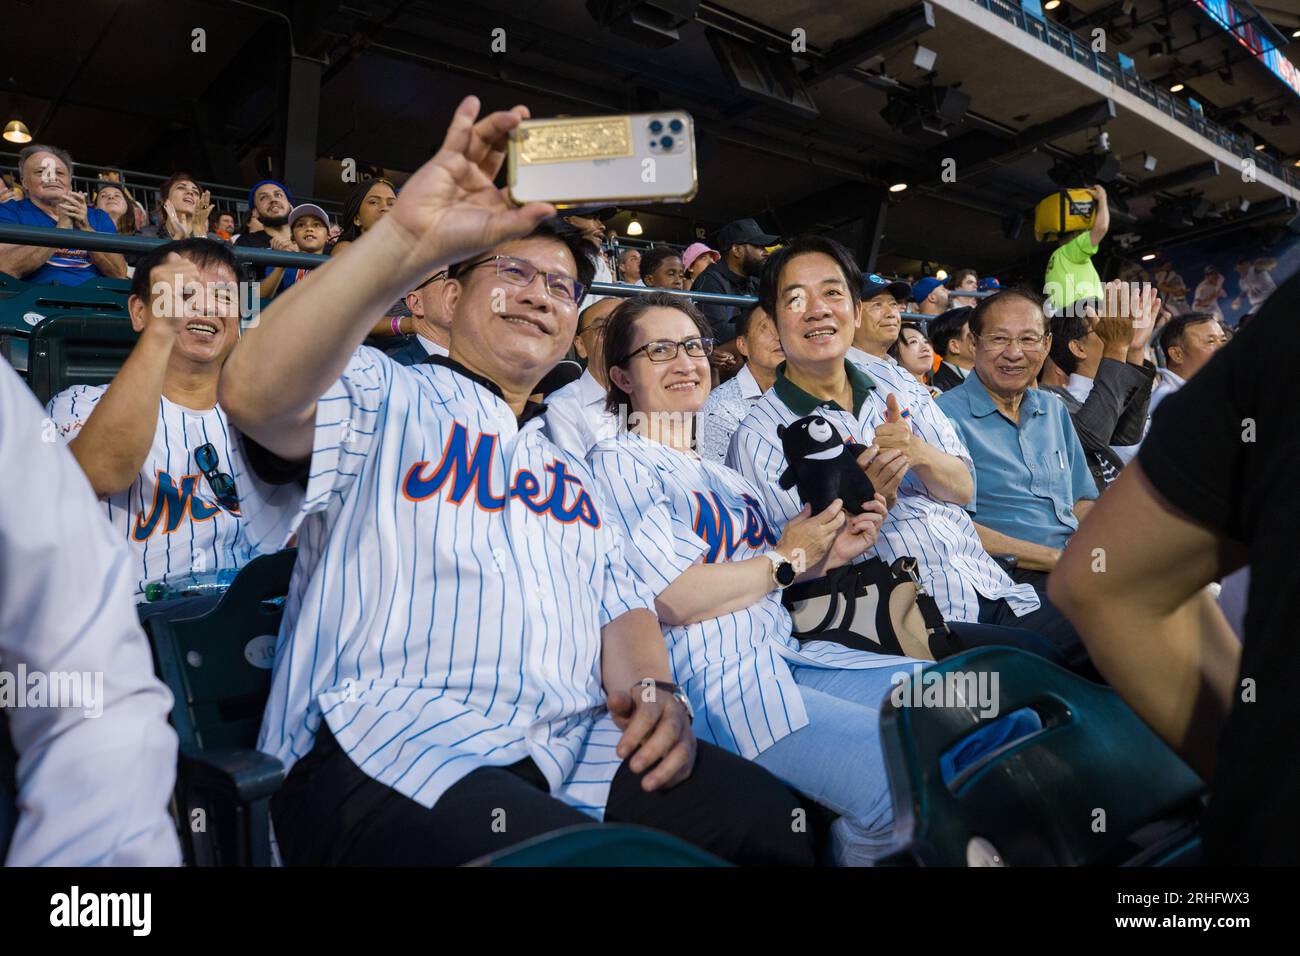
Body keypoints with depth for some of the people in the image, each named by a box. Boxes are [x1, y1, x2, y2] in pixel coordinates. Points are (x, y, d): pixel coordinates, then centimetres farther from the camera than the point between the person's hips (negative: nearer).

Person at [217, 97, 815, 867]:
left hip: (575, 750, 6)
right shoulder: (382, 394, 7)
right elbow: (256, 396, -15)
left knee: (777, 821, -18)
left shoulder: (570, 468, 26)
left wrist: (653, 687, -4)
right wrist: (407, 242, -27)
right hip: (388, 747, -5)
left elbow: (620, 601, 19)